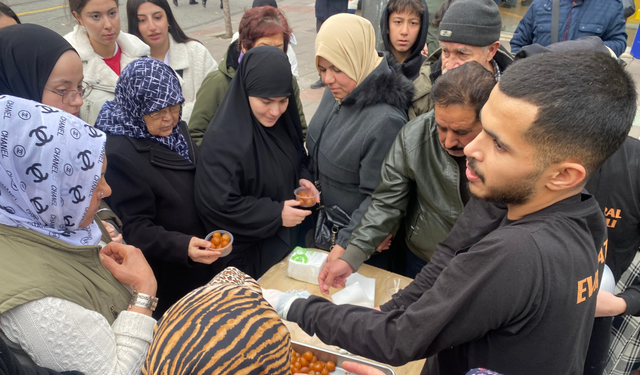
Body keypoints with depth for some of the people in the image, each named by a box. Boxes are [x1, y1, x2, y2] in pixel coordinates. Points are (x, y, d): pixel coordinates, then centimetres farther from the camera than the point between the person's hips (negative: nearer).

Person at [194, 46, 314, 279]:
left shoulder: (282, 122, -3)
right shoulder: (223, 141, -26)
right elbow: (215, 203, -27)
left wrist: (302, 179, -7)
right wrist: (276, 214, -24)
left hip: (290, 238, 7)